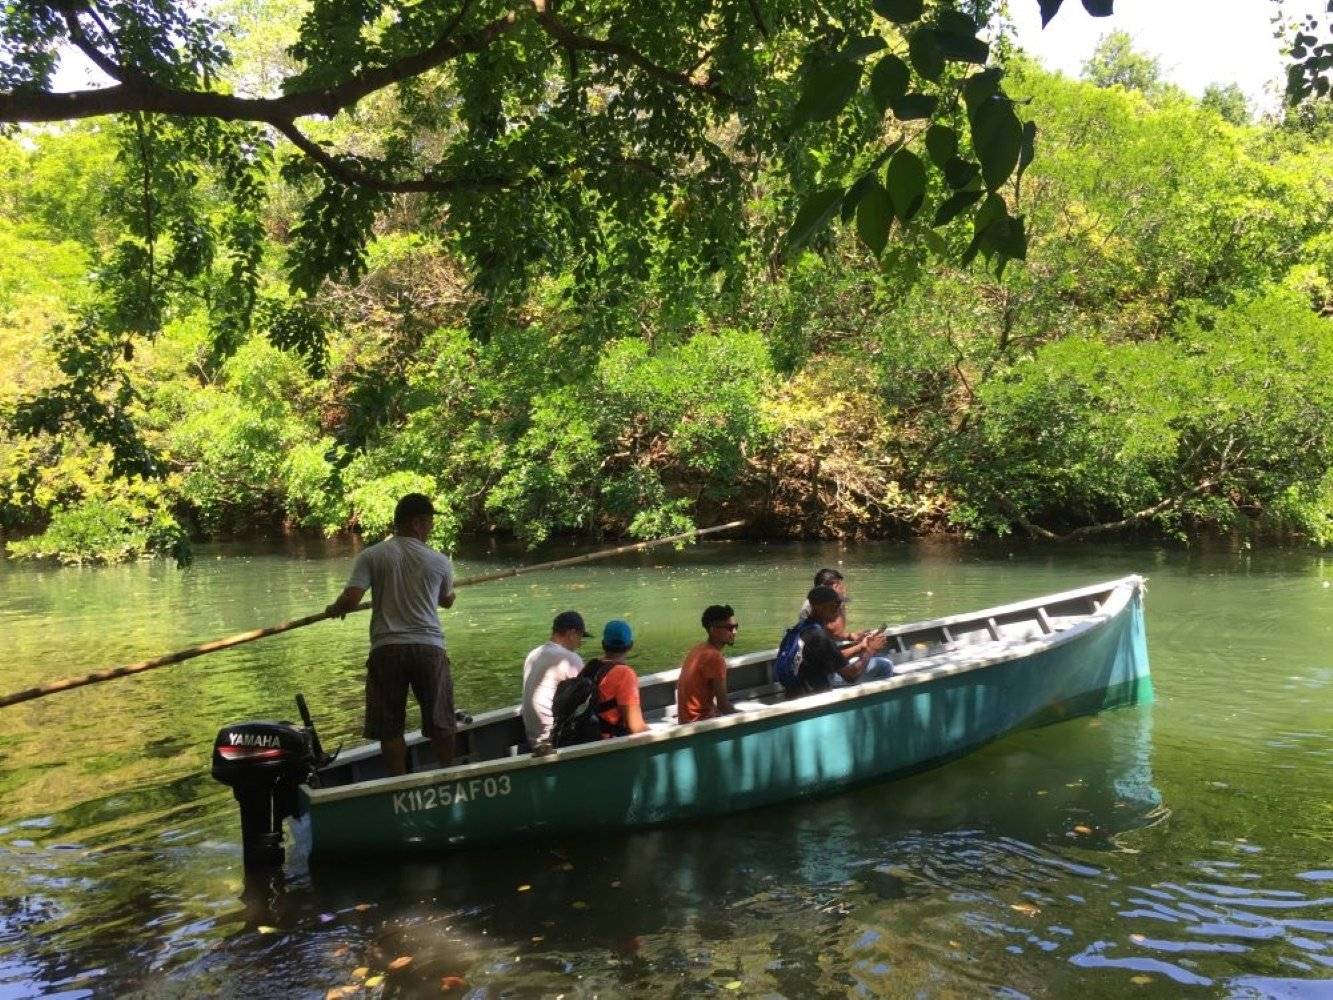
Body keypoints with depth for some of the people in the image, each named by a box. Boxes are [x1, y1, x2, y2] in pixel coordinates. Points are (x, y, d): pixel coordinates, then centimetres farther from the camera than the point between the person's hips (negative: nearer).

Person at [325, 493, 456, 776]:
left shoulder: (371, 556, 0)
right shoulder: (440, 561, 4)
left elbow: (350, 599, -9)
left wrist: (334, 609, 14)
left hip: (386, 648, 0)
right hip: (429, 647, 0)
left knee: (390, 728, 9)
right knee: (441, 722, 14)